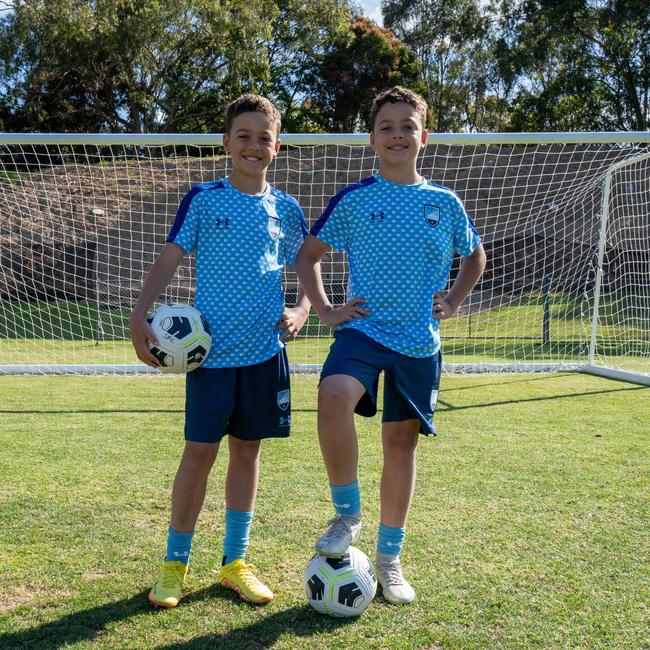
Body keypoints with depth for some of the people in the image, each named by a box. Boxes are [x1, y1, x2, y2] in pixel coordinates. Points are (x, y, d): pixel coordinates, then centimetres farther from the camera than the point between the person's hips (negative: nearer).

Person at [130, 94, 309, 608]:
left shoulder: (287, 209, 8)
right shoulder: (203, 199, 0)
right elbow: (169, 259, -3)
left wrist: (301, 311, -2)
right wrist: (140, 315, -14)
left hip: (265, 351, 3)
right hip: (212, 348, -3)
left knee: (247, 449, 9)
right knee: (200, 450, -2)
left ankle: (235, 562, 22)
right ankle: (175, 563, 15)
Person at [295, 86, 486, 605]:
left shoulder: (445, 203, 7)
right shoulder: (354, 200, 2)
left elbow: (476, 256, 22)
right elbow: (308, 255, 11)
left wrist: (453, 302, 8)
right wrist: (325, 311, 0)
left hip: (420, 342, 2)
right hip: (363, 329, -2)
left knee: (402, 441, 6)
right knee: (334, 396, -32)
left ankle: (389, 558, 22)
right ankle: (347, 514, -10)